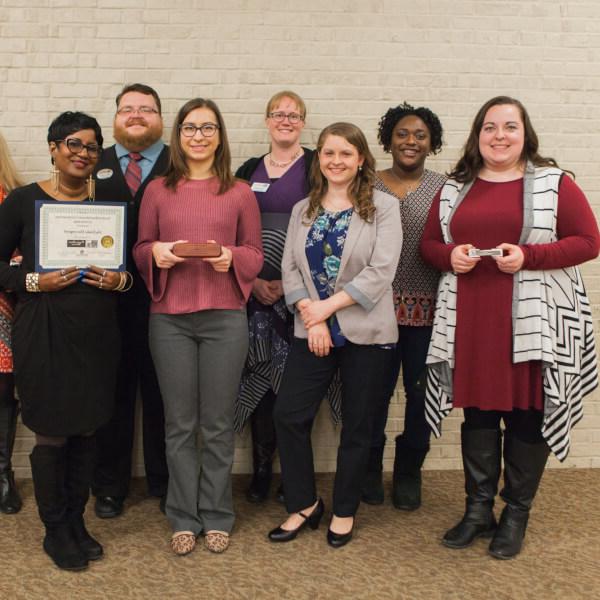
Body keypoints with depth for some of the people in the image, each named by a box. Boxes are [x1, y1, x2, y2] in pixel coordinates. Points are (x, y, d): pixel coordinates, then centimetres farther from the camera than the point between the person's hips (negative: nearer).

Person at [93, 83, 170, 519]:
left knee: (162, 396, 8)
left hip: (163, 301, -1)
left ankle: (165, 483, 24)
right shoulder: (94, 166, 11)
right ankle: (110, 486, 25)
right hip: (107, 302, 2)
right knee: (112, 395, 10)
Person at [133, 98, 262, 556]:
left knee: (218, 425, 5)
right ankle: (184, 518, 20)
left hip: (225, 317, -1)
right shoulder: (157, 190, 9)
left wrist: (232, 257, -12)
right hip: (169, 317, 1)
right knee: (180, 424, 6)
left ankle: (217, 516, 20)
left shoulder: (240, 192, 6)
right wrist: (155, 252, -10)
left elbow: (256, 254, 8)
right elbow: (140, 250, 11)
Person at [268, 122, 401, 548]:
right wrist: (312, 320, -12)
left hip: (365, 332, -3)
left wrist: (326, 307, -15)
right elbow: (290, 269, 3)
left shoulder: (383, 208, -3)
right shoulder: (302, 210, 11)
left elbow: (380, 272, -13)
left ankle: (345, 511, 25)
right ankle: (305, 504, 18)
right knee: (289, 415, -2)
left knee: (356, 424, 7)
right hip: (312, 331, 4)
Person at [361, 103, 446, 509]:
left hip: (428, 309, 0)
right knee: (375, 391, 7)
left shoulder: (443, 188, 3)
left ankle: (409, 472, 26)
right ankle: (370, 468, 26)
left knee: (421, 392, 7)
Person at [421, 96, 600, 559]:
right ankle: (478, 508, 24)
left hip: (533, 321, -3)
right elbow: (429, 244, 16)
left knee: (528, 412, 4)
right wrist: (450, 255, -8)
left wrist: (528, 256, -17)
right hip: (471, 320, 3)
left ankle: (517, 514, 21)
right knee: (478, 410, 10)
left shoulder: (553, 183, -1)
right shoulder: (455, 188, 11)